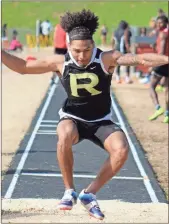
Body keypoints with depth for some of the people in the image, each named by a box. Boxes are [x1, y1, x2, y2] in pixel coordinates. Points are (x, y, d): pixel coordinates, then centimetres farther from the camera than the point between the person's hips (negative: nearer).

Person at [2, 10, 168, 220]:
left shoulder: (107, 59, -16)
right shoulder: (60, 62, -11)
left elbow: (141, 59, -27)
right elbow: (23, 67, 0)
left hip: (101, 121, 1)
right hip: (73, 118, 0)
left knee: (121, 149, -29)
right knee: (65, 135, -38)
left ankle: (89, 194, -9)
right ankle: (69, 191, -17)